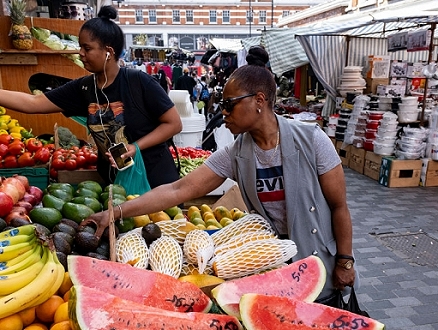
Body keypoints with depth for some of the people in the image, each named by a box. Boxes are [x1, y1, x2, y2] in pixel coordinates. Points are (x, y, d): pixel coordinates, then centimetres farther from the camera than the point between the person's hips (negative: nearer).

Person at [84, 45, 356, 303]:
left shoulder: (311, 140, -19)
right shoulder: (234, 155, -12)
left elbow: (339, 205, -11)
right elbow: (178, 190, -15)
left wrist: (345, 262, -9)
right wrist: (116, 212, -20)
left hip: (321, 263, -2)